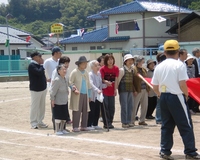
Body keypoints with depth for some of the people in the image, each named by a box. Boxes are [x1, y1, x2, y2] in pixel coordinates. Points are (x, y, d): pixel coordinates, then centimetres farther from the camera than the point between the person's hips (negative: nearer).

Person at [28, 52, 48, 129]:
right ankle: (33, 123, 7)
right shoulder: (31, 65, -13)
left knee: (42, 106, 11)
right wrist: (42, 64, -12)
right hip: (35, 90, -8)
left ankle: (40, 122, 19)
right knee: (35, 106, -2)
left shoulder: (38, 65, 12)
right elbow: (39, 72, -25)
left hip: (43, 88, 8)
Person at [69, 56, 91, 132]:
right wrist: (74, 89, -18)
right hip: (77, 95, -6)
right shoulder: (74, 72, -2)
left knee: (85, 111, 5)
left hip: (85, 94, 6)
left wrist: (89, 95, 19)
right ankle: (75, 127, -2)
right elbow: (70, 82, -4)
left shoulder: (86, 73, 17)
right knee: (77, 111, -7)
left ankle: (84, 126, 13)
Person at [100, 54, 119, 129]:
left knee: (112, 107, 4)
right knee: (105, 107, -5)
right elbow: (101, 79, -7)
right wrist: (106, 82, -28)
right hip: (104, 91, -3)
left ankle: (110, 123, 14)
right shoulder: (103, 69, -7)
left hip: (111, 91, 3)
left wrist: (115, 89, 0)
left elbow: (115, 80, 4)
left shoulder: (116, 68, 1)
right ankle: (106, 123, 0)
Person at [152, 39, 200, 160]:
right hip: (176, 97, -6)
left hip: (164, 97, 6)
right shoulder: (179, 65, -11)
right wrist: (186, 94, 0)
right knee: (186, 126, 1)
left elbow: (155, 87, 8)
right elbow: (182, 84, -16)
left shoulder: (159, 66, 6)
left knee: (166, 126, 13)